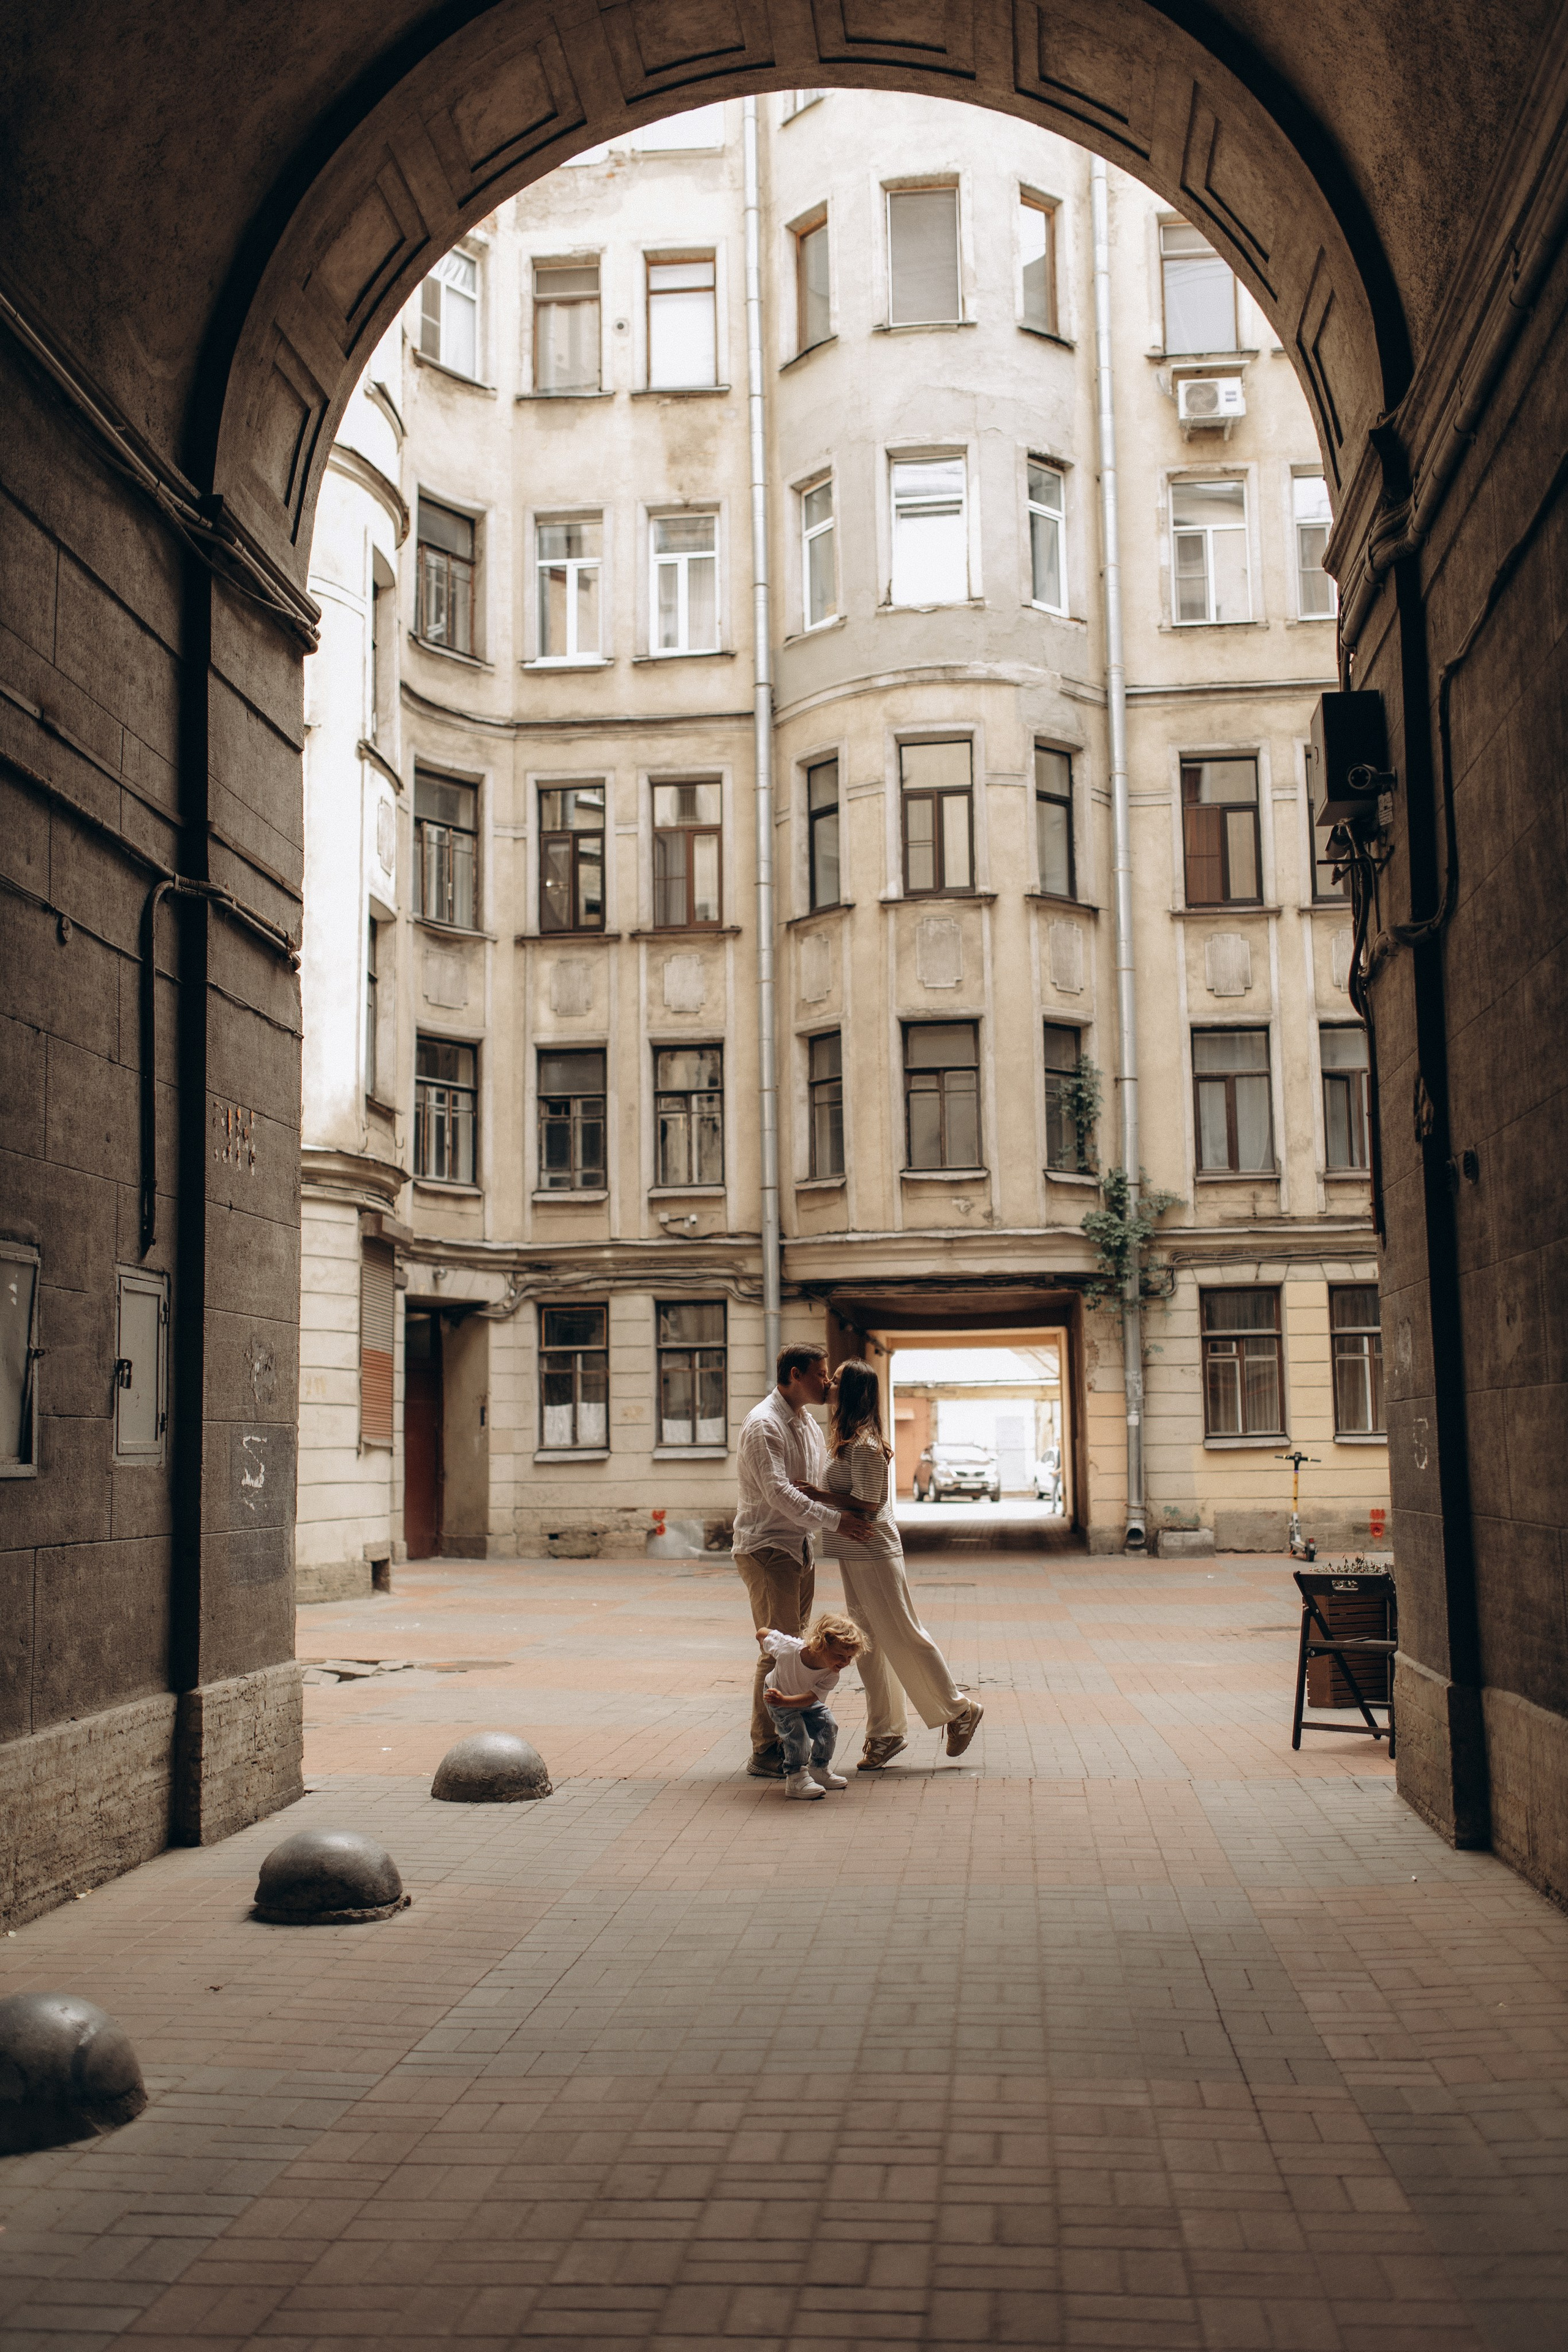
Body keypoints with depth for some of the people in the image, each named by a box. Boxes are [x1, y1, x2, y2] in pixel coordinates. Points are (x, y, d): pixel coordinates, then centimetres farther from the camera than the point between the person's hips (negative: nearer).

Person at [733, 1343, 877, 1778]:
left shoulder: (807, 1424, 16)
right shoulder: (763, 1424, -15)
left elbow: (823, 1484, 17)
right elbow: (778, 1493, -24)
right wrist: (836, 1519, -24)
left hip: (799, 1547, 9)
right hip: (766, 1547, -9)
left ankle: (783, 1744, 17)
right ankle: (765, 1754, -5)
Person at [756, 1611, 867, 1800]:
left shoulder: (832, 1676, -31)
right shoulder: (789, 1648, -41)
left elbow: (808, 1698, -40)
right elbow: (763, 1634, -22)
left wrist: (784, 1700, -57)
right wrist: (768, 1654, -2)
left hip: (808, 1702, 4)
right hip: (778, 1701, -4)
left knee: (828, 1726, -6)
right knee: (796, 1731, -23)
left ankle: (818, 1770, 14)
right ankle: (795, 1778, -17)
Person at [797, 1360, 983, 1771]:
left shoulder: (864, 1446, -18)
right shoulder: (852, 1442, 12)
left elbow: (867, 1504, -21)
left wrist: (816, 1494, -17)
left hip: (874, 1555, -10)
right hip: (855, 1556, 10)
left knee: (903, 1637, -1)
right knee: (869, 1647, 11)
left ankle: (959, 1711, 13)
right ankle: (886, 1734, 17)